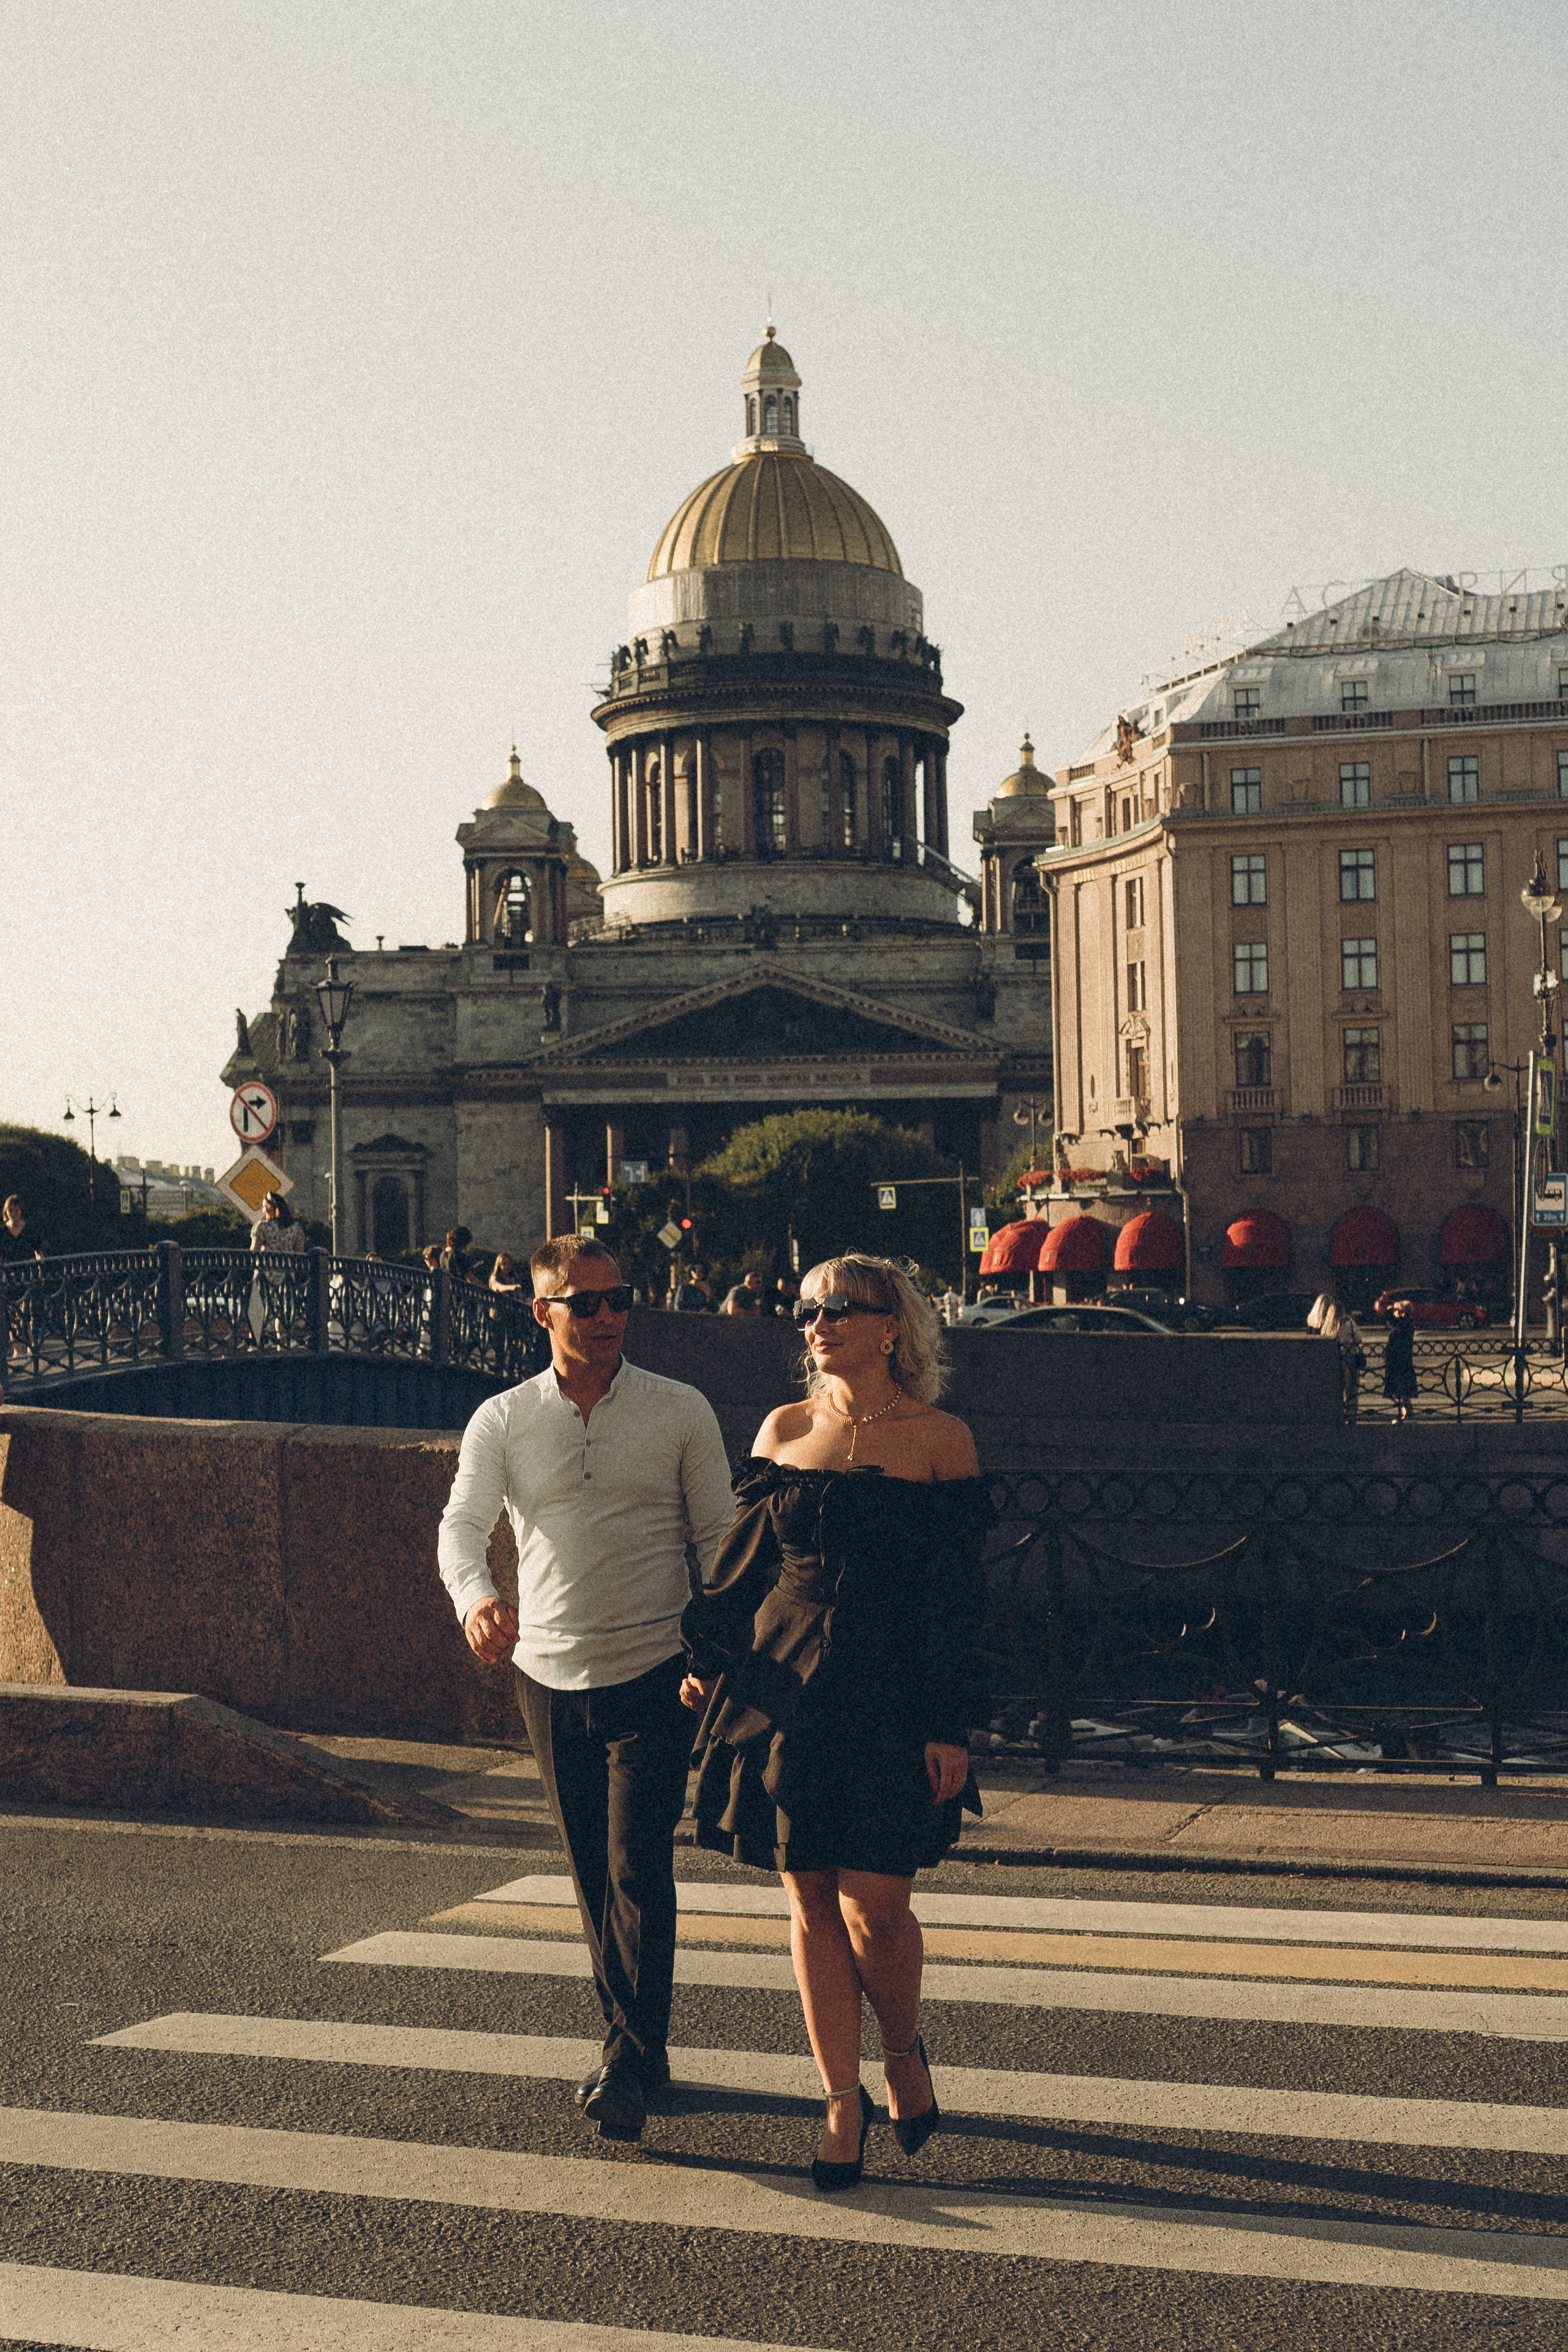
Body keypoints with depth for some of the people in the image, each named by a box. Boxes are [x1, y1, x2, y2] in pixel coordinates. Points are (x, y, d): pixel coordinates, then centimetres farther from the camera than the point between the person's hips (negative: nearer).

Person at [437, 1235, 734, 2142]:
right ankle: (636, 2045, 26)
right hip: (550, 1676, 3)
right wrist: (475, 1596, -33)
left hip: (654, 1675, -3)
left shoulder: (681, 1412, -1)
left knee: (639, 1868, -10)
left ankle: (632, 2065, -5)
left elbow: (718, 1538, 2)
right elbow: (464, 1524, -11)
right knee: (593, 1872, 12)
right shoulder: (501, 1422, 1)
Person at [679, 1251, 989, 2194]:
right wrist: (710, 1659, 11)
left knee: (873, 1909, -6)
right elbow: (744, 1558, 16)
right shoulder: (785, 1430, 9)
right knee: (811, 1902, 5)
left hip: (891, 1694, -3)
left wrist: (952, 1728, -7)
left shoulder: (942, 1440, -1)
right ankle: (843, 2100, 20)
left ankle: (904, 2051, 24)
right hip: (786, 1686, 3)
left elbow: (956, 1595, -3)